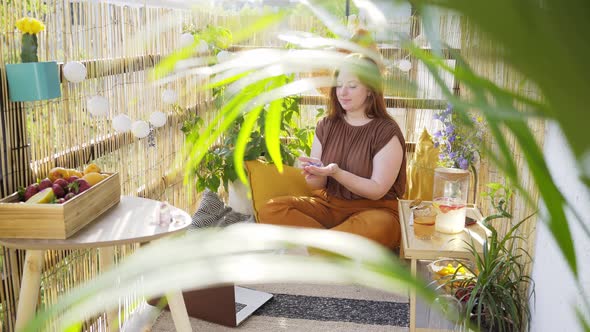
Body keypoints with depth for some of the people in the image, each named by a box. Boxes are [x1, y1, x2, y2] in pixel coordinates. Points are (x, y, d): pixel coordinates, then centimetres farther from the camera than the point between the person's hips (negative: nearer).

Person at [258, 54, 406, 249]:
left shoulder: (386, 131, -6)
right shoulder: (326, 126, 8)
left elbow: (377, 190, -11)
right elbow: (317, 185, 8)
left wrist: (336, 173, -24)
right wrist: (315, 174, -17)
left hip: (373, 209, -4)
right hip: (329, 204, 5)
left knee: (373, 228, -41)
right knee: (271, 210, -20)